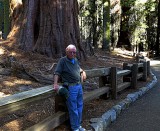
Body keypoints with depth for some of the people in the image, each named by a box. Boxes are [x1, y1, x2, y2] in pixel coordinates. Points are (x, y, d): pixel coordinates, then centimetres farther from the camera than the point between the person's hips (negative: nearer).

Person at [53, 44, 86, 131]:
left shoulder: (75, 60, 12)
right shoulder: (62, 60, -9)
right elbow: (57, 73, -14)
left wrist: (82, 72, 17)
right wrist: (55, 84, -25)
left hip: (79, 85, 7)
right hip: (70, 87, -7)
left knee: (80, 106, 15)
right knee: (73, 109, 0)